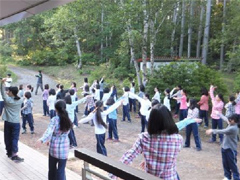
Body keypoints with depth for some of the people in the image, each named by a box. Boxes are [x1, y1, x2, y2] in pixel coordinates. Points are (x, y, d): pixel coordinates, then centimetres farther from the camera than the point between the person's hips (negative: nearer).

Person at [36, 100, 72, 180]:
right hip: (64, 149, 2)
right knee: (61, 170, 7)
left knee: (52, 168, 18)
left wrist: (41, 140, -47)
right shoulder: (68, 120, 1)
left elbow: (49, 131, -30)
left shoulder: (55, 120, -13)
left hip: (54, 148, -2)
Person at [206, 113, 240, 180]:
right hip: (224, 147, 9)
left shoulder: (233, 128, -27)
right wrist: (219, 114, 31)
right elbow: (225, 118, 18)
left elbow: (222, 131, -24)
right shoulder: (231, 124, -1)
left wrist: (212, 131, -15)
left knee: (233, 165, 0)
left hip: (231, 149, -9)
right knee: (225, 163, 17)